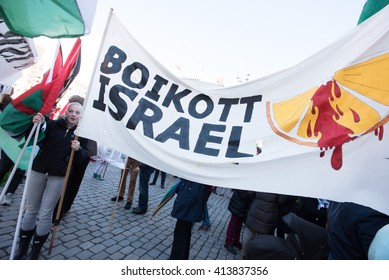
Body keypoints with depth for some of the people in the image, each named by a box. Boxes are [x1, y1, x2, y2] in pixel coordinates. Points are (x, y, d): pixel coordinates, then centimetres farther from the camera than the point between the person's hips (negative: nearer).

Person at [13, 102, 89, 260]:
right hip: (38, 171, 2)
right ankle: (22, 248, 31)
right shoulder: (52, 125, 0)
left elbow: (84, 156, -3)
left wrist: (78, 149, -25)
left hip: (58, 177, -2)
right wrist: (35, 125, -21)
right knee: (31, 210, 13)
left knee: (45, 214, 4)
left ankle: (35, 252, 21)